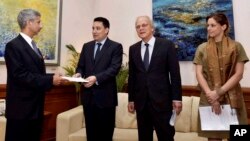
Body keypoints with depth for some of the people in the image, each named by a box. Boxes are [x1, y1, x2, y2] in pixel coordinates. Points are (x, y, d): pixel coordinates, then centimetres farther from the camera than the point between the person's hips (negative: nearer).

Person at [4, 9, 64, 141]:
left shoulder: (32, 46, 15)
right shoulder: (13, 45, -13)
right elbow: (20, 76, -22)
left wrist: (53, 77, -1)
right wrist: (50, 80, -20)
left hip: (35, 107, 9)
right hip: (21, 108, -8)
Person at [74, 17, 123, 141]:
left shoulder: (116, 47, -2)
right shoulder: (86, 46, 14)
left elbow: (114, 68, -14)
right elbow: (81, 66, 14)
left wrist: (96, 78, -26)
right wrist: (79, 73, -9)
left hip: (105, 96, -4)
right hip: (88, 95, 5)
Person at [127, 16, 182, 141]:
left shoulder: (167, 45, -2)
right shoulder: (133, 49, 8)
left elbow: (175, 73, -4)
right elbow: (132, 76, 9)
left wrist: (177, 98, -7)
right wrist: (131, 99, 8)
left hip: (162, 99, -3)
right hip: (141, 101, 4)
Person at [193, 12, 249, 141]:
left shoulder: (236, 47, 3)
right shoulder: (202, 48, 6)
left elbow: (238, 74, -4)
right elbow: (199, 73, -1)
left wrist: (219, 92, -14)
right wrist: (210, 94, -13)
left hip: (232, 97, -1)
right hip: (209, 98, 1)